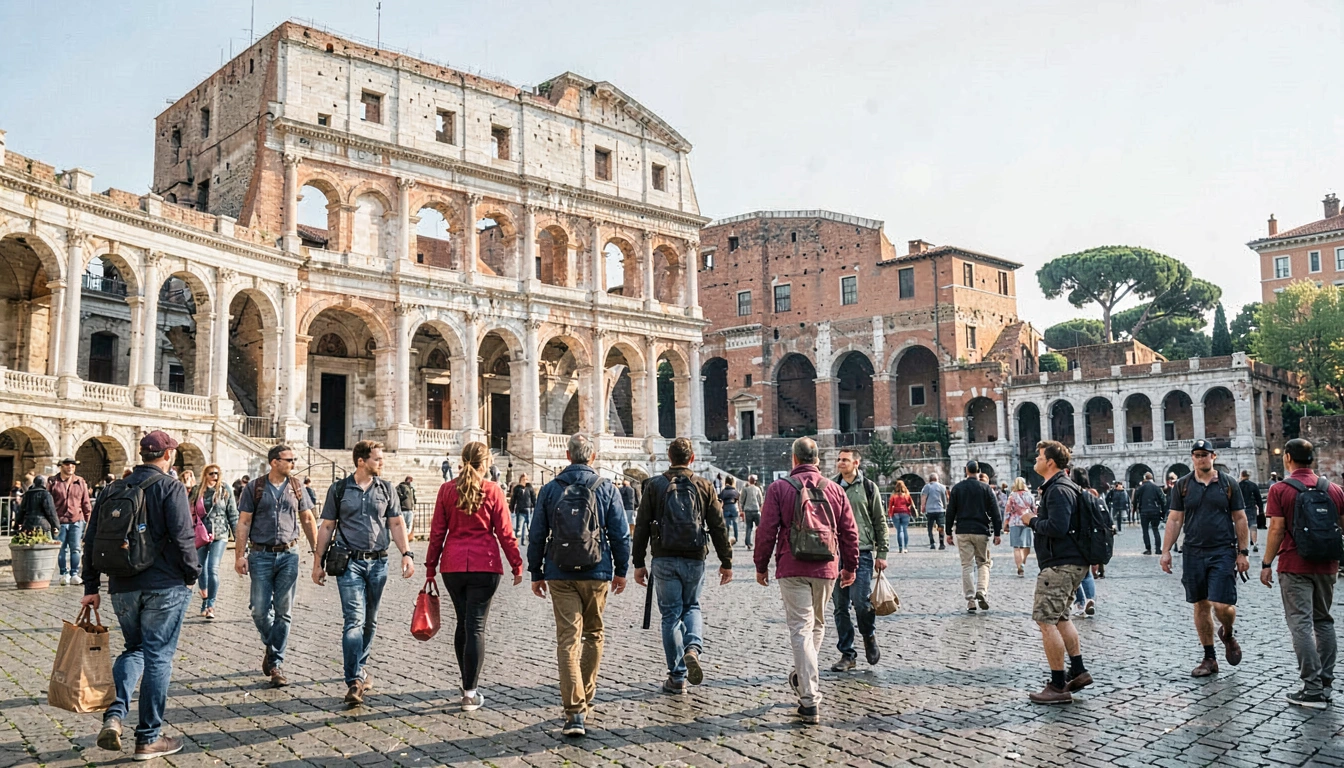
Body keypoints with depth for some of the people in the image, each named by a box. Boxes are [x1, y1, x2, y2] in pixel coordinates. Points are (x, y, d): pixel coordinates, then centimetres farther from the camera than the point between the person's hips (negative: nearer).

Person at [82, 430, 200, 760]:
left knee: (134, 649, 22)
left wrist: (91, 587, 16)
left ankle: (115, 714, 0)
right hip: (164, 586, -5)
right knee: (158, 657, 4)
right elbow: (183, 537, -16)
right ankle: (149, 738, 10)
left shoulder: (113, 490, 10)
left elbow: (92, 541, 11)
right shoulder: (170, 487, -8)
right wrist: (192, 574, -2)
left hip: (122, 587, 5)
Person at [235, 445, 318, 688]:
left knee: (283, 612, 1)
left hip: (288, 554, 1)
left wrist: (316, 550, 6)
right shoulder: (253, 488, 0)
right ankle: (272, 646, 27)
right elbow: (244, 523, -1)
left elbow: (308, 520, 11)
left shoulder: (296, 487, 6)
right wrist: (240, 555, -8)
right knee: (260, 610, -1)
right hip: (261, 555, -1)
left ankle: (275, 663, 10)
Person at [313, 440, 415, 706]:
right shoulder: (339, 489, 1)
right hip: (350, 562, -3)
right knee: (354, 620, -12)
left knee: (370, 621, 12)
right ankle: (355, 681, -14)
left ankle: (360, 667, 31)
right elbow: (327, 527, 5)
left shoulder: (386, 489, 7)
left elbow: (397, 524, 7)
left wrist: (406, 553, -6)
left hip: (378, 562, 3)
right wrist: (318, 562, 4)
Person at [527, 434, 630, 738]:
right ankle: (585, 698, 27)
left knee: (567, 639, -2)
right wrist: (621, 570, 10)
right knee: (593, 635, 18)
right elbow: (620, 534, 0)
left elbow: (537, 535, 4)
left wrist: (536, 573, 12)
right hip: (596, 575, 0)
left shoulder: (549, 490, 2)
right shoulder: (606, 489, -1)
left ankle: (575, 712, -10)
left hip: (560, 576, 0)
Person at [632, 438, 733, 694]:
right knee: (691, 606, 21)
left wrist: (638, 563, 6)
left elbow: (642, 527, -1)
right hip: (694, 559, 1)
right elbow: (718, 527, 2)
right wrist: (726, 562, 10)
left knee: (671, 614, 7)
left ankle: (677, 677, 9)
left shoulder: (655, 486, 0)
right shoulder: (704, 487, 2)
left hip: (664, 559, -1)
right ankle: (693, 649, -6)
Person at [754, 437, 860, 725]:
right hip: (827, 570, 3)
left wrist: (761, 566, 7)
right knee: (817, 625, 21)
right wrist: (850, 567, 21)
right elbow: (850, 532, 10)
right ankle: (803, 677, 35)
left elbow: (767, 531, -4)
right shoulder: (835, 489, 7)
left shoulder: (779, 488, -3)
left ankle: (810, 701, -7)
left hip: (792, 569, -3)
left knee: (801, 629, -3)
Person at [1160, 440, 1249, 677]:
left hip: (1222, 552, -2)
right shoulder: (1182, 485, 5)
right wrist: (1166, 551, -1)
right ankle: (1209, 659, 18)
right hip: (1194, 553, 2)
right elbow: (1174, 520, 6)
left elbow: (1240, 519, 5)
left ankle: (1227, 635, 25)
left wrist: (1242, 552, 0)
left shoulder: (1228, 484, 3)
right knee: (1201, 606, 7)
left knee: (1222, 604, -10)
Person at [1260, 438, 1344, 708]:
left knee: (1301, 624, -3)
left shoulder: (1280, 489, -9)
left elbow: (1277, 529, -12)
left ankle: (1313, 688, -6)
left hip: (1294, 565, -5)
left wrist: (1266, 564, -5)